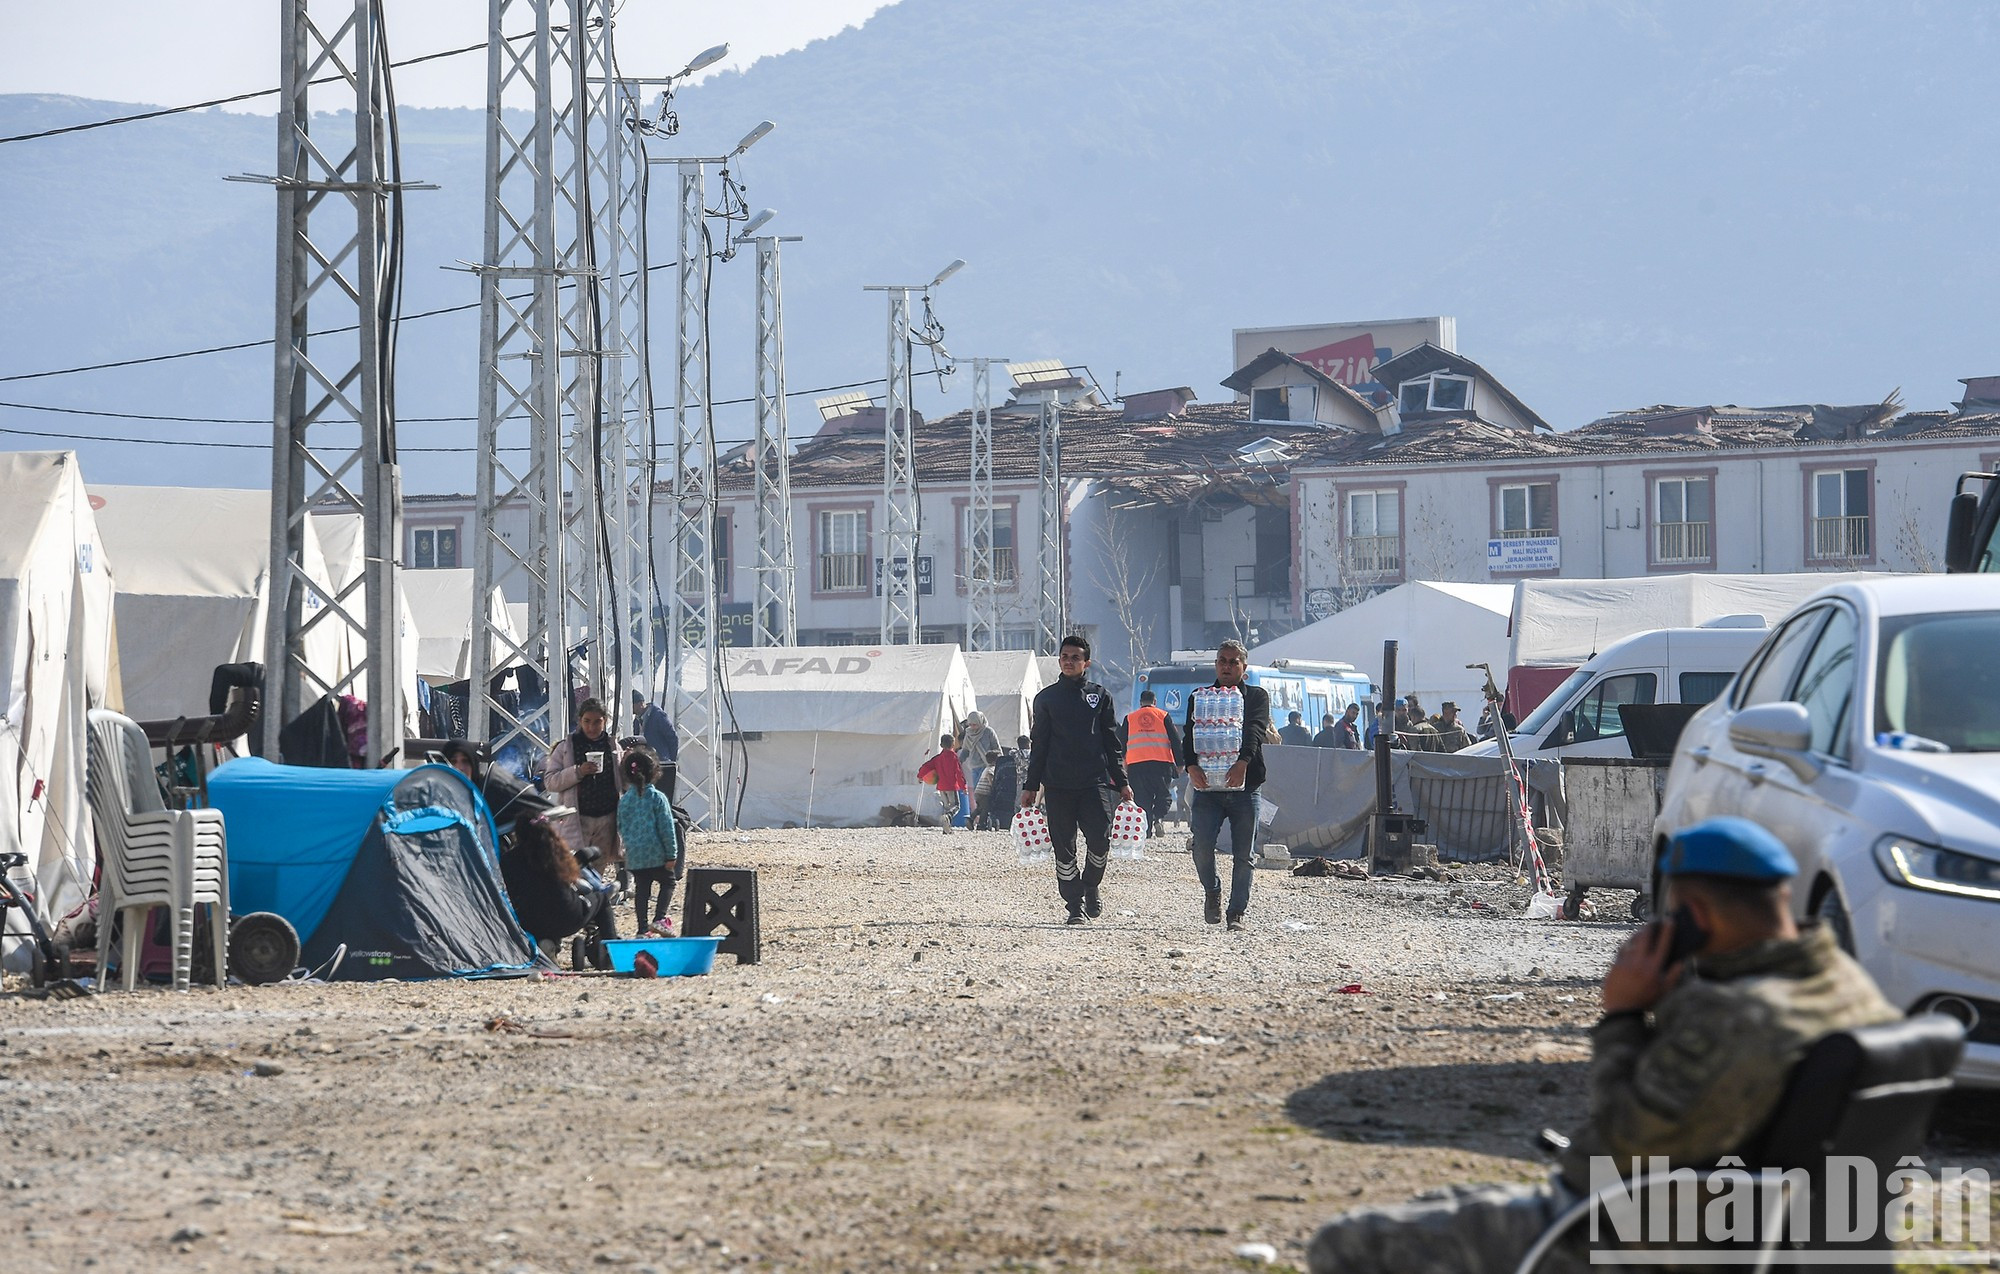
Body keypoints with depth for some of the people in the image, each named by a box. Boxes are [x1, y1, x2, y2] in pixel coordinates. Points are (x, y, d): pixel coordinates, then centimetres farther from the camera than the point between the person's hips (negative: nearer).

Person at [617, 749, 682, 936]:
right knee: (667, 882, 12)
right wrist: (671, 854, -5)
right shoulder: (657, 798, -10)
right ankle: (660, 919, -6)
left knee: (641, 888, 11)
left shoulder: (624, 801, 2)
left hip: (634, 856, 4)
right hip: (656, 854, -4)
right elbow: (666, 828, -10)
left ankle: (642, 927, 9)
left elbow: (621, 828, 10)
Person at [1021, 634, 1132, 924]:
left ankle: (1092, 884, 14)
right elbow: (1038, 745, 12)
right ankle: (1074, 906, 7)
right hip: (1058, 786, 1)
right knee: (1064, 847, -1)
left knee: (1100, 838, -13)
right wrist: (1031, 785, 8)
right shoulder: (1046, 698, 11)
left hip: (1095, 782, -1)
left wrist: (1121, 781, 5)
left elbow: (1113, 742, 11)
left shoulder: (1100, 696, 10)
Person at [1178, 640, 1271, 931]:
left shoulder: (1257, 697, 9)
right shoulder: (1199, 698, 14)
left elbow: (1255, 731, -9)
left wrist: (1243, 762, -28)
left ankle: (1237, 912, 9)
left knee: (1244, 855, 0)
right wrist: (1191, 765, -21)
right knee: (1202, 846, -13)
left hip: (1244, 787, -1)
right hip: (1208, 786, 1)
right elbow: (1189, 734, 0)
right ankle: (1212, 892, 14)